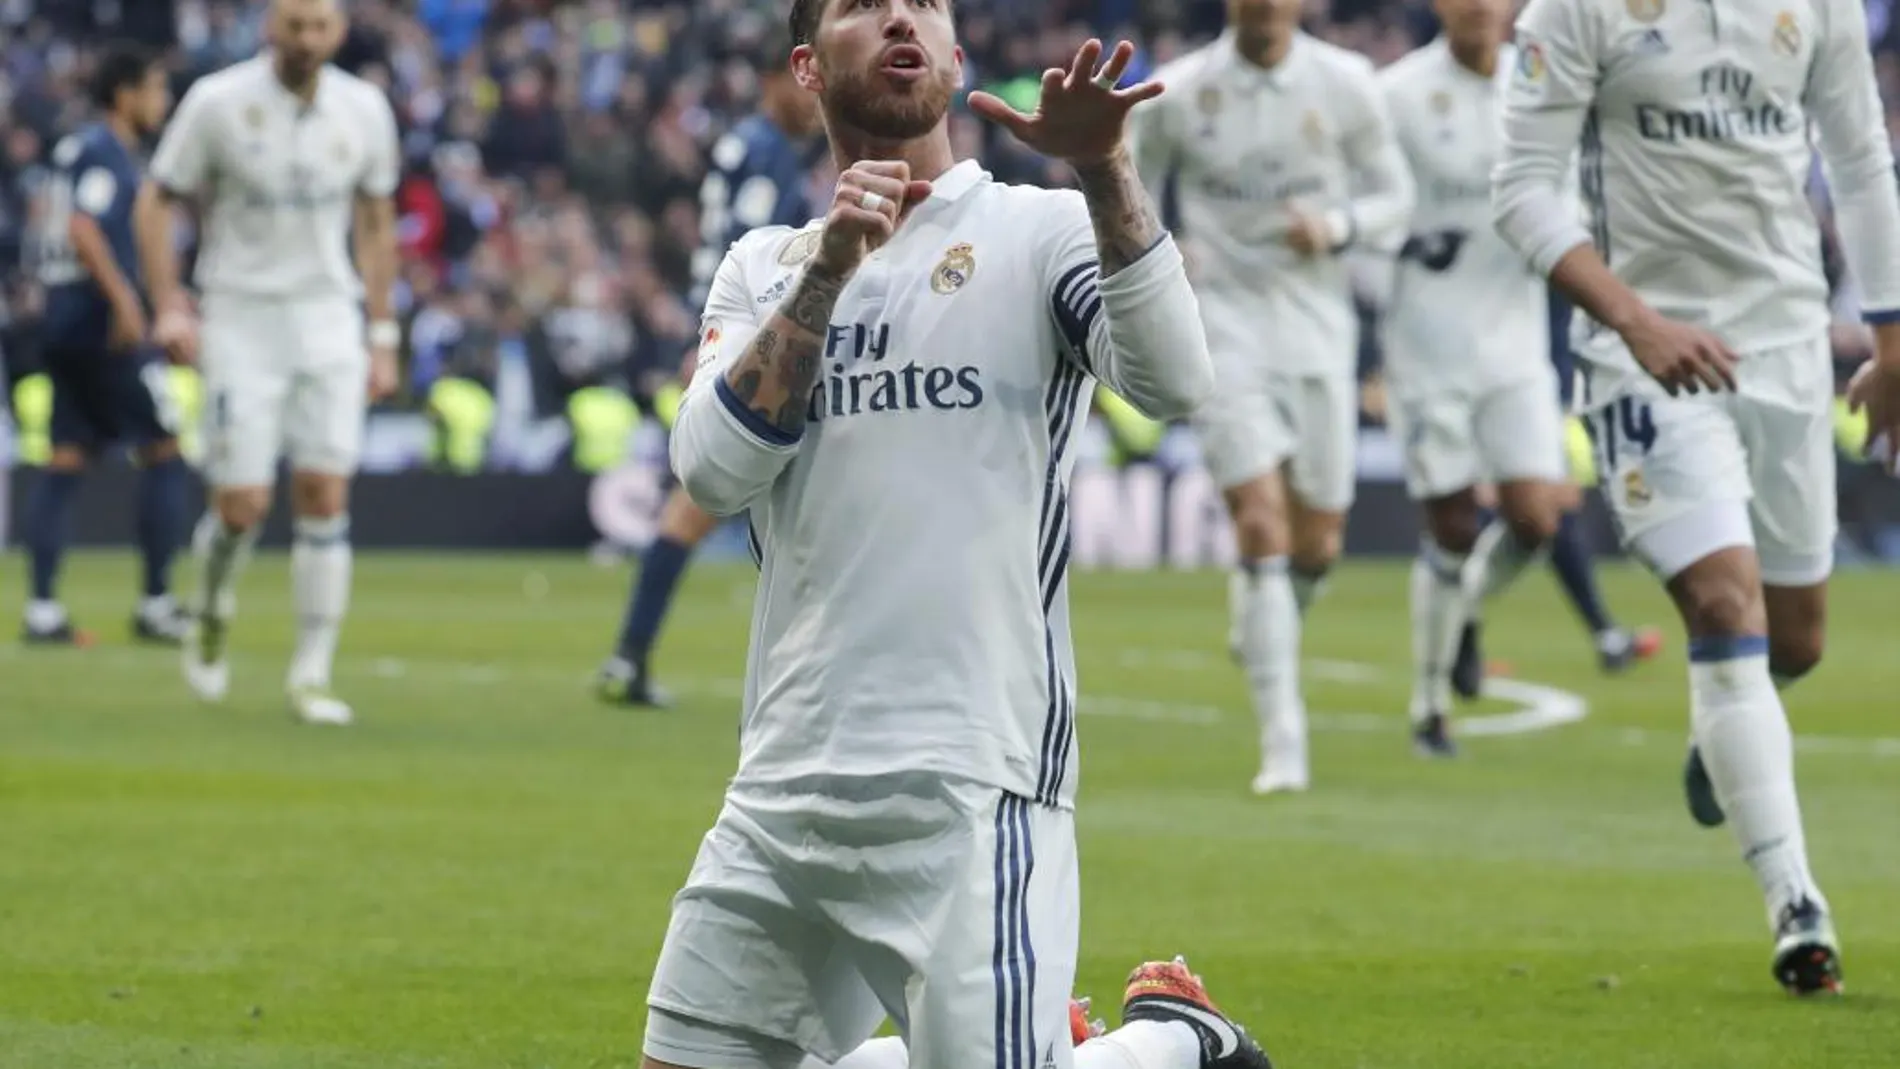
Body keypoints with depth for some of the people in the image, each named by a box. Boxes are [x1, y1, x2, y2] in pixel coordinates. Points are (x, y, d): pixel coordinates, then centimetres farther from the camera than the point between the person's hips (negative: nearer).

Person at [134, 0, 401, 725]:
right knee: (242, 503, -8)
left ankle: (311, 675, -1)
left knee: (325, 496, -7)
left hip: (327, 317, 2)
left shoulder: (363, 110, 1)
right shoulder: (218, 102, -9)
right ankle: (212, 612, 24)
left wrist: (383, 336, 11)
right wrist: (169, 306, -13)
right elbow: (156, 202, -1)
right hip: (242, 318, -2)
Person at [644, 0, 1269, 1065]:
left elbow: (1176, 381, -17)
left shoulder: (1038, 232, 2)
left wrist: (1103, 168, -27)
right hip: (782, 788, 5)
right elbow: (712, 469, -2)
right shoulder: (762, 269, 14)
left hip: (966, 788, -5)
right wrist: (829, 270, -11)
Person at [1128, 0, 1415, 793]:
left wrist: (1337, 226, -14)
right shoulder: (1178, 94, -3)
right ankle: (1282, 742, -12)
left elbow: (1393, 200, 6)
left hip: (1318, 325, 2)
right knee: (1262, 522, -14)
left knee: (1317, 542, 5)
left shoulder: (1345, 85, -2)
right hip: (1224, 324, -2)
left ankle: (1261, 624, 41)